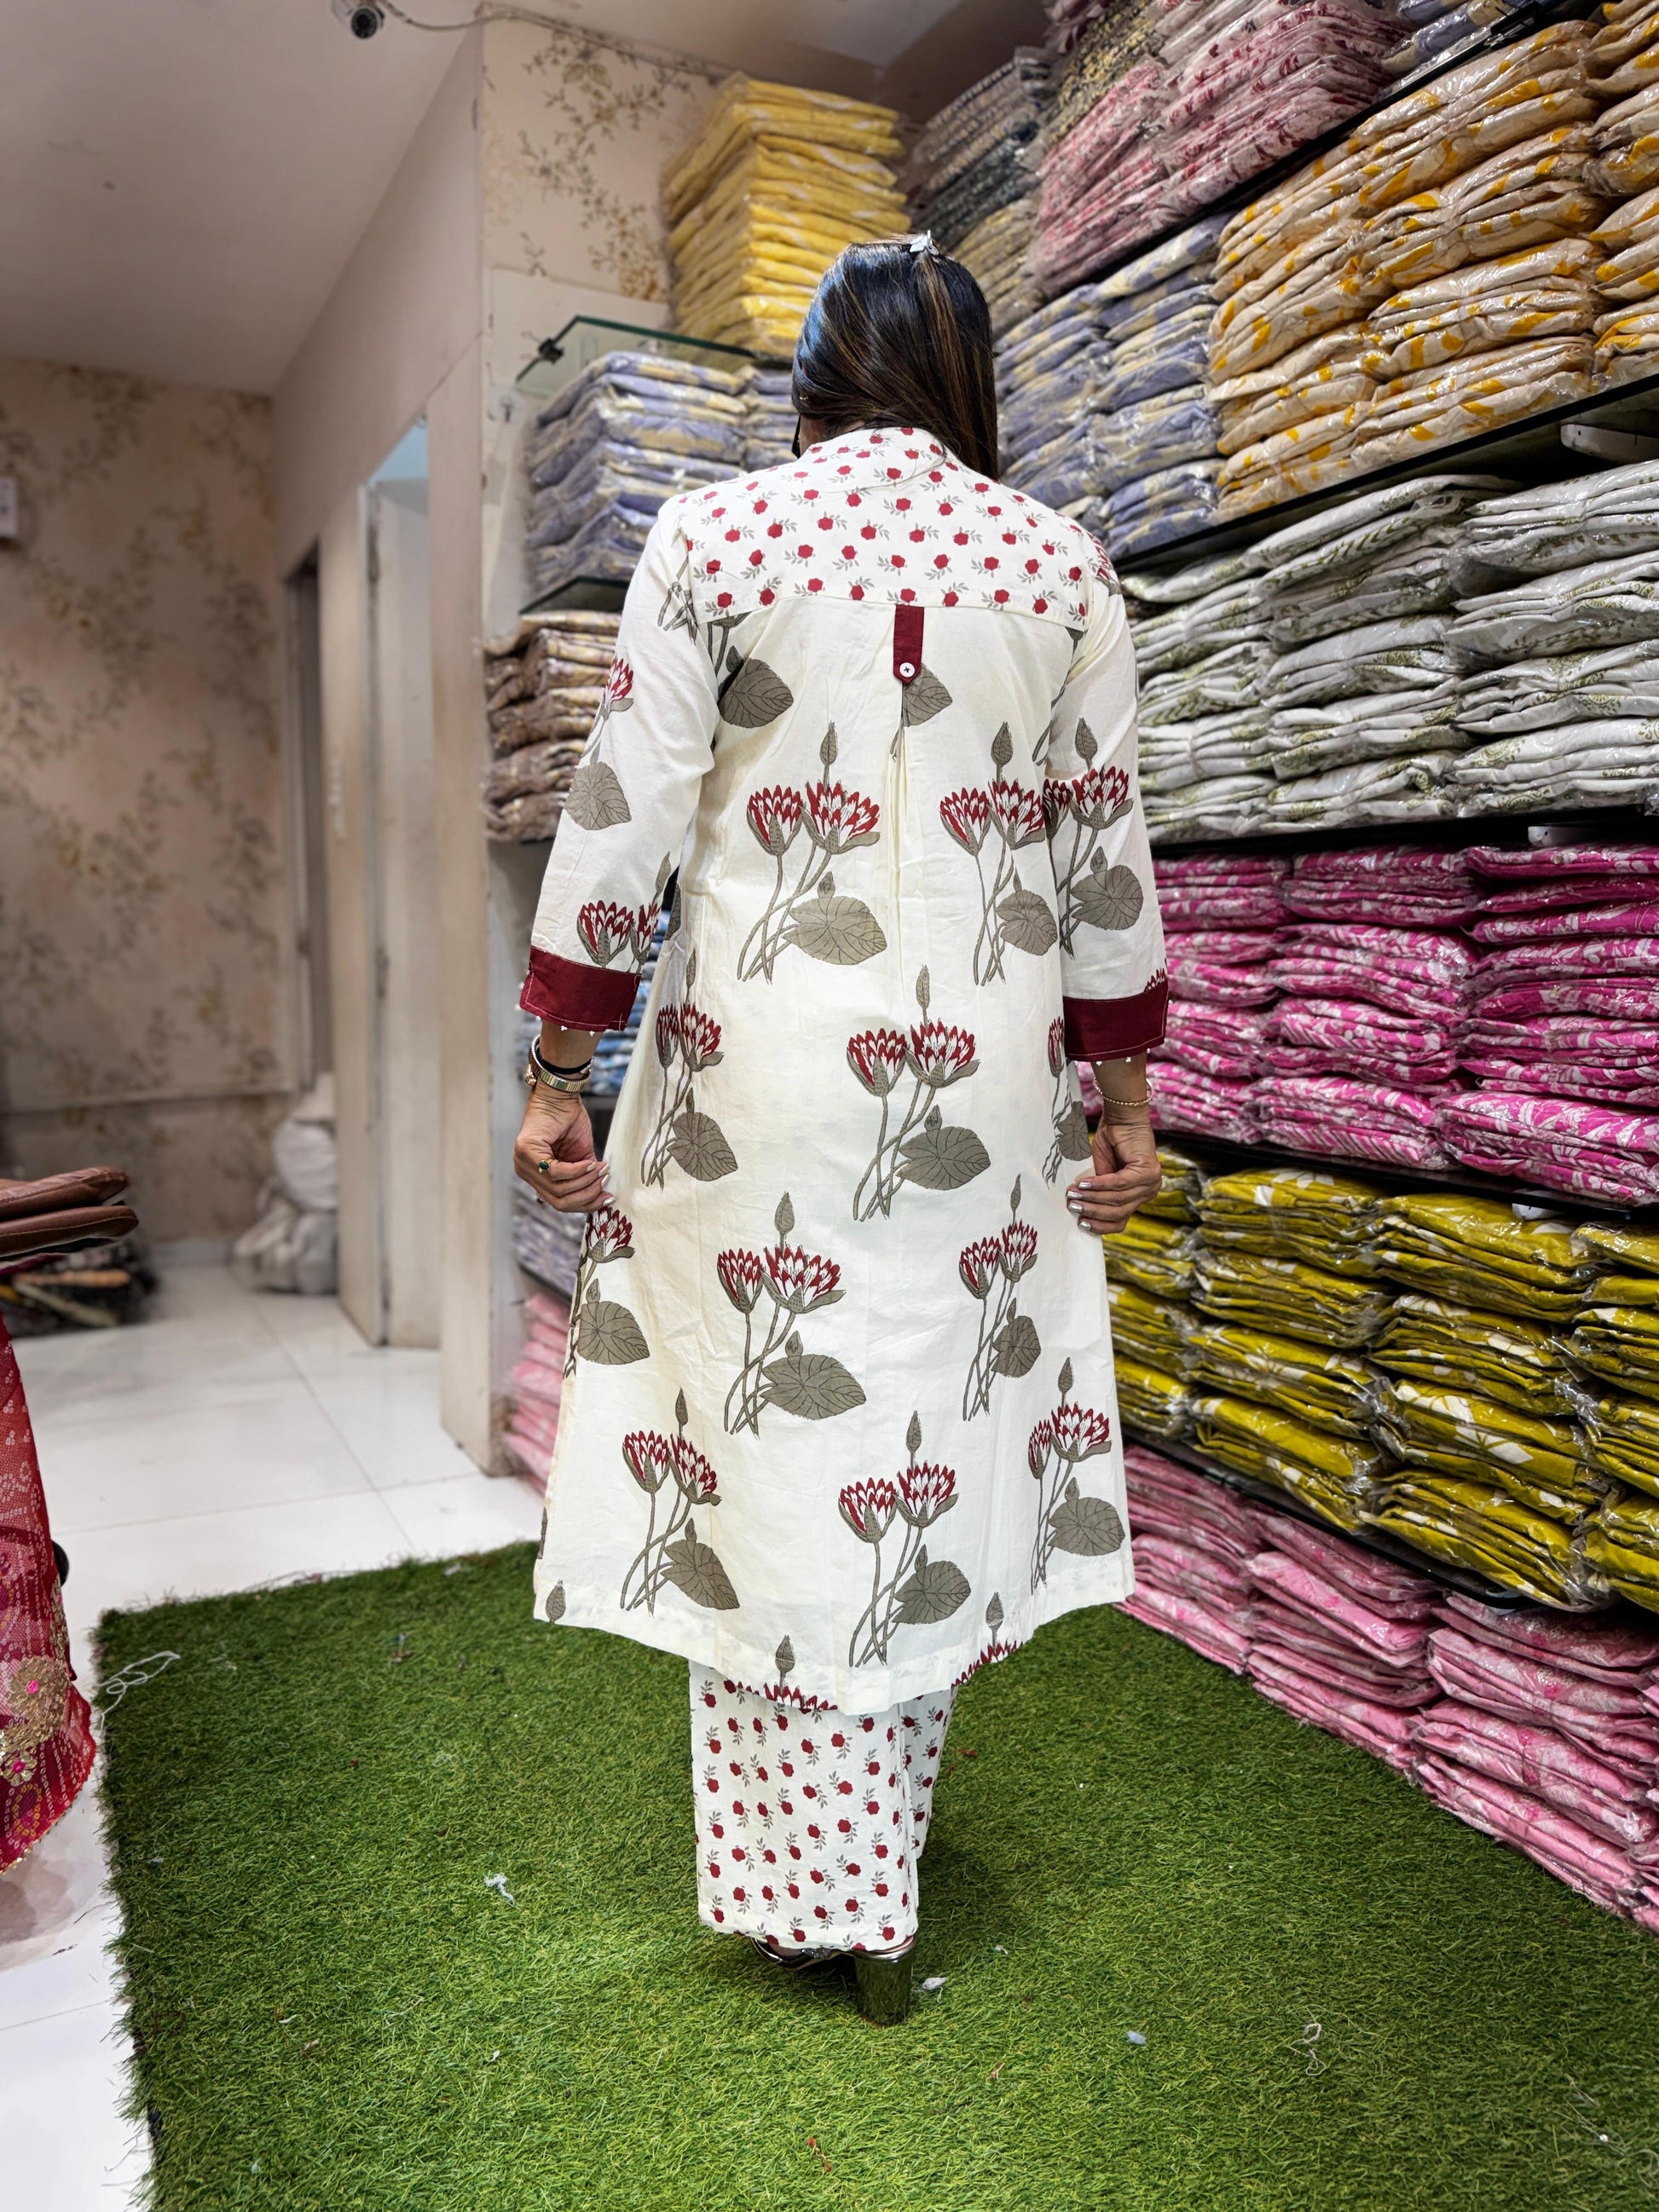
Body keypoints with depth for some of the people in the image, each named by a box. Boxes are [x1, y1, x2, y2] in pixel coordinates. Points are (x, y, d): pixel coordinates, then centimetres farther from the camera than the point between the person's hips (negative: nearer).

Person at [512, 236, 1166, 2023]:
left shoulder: (710, 537, 1)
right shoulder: (1061, 563, 6)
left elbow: (620, 817, -4)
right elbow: (1105, 855, 6)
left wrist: (554, 1072, 2)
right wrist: (1125, 1098, 13)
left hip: (757, 1063, -2)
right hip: (985, 1073, 3)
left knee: (762, 1451, 9)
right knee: (936, 1455, 13)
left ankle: (811, 1892, 22)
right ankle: (875, 1901, 31)